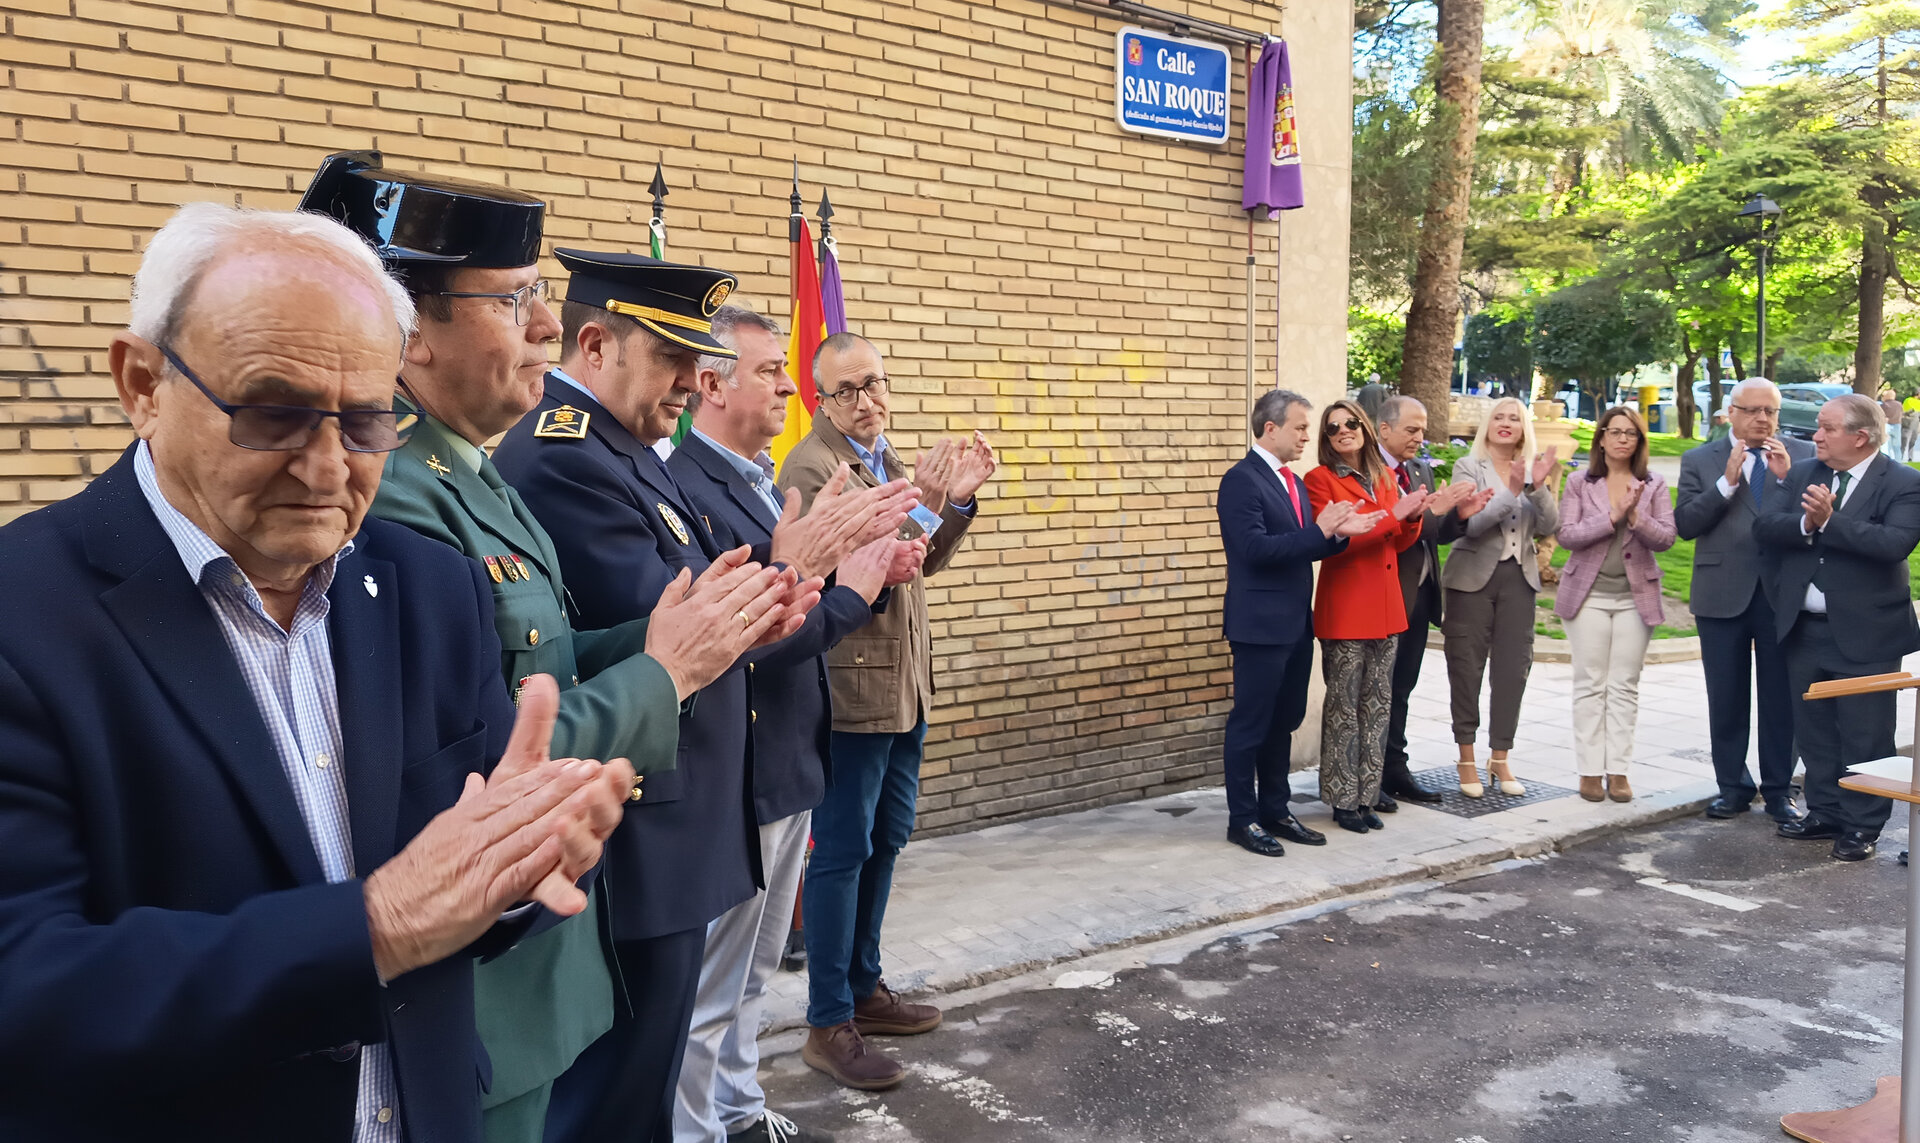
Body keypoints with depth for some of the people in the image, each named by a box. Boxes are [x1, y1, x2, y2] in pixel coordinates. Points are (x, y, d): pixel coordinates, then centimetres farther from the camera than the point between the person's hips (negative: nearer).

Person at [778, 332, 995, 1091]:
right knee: (842, 852, -1)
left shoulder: (889, 460, 12)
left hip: (905, 681, 9)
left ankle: (863, 987, 32)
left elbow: (925, 564, 14)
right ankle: (829, 1023, 10)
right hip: (851, 684, -9)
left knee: (886, 841, 17)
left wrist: (958, 501, 0)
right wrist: (916, 505, -30)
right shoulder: (811, 467, -15)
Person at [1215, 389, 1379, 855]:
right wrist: (1319, 530, -24)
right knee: (1250, 725, 1)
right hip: (1260, 625, -9)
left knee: (1283, 722, 15)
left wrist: (1339, 533, -1)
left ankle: (1275, 809, 26)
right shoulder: (1241, 480, -14)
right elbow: (1255, 548, -23)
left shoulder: (1292, 481, 15)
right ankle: (1242, 819, 11)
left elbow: (1303, 548, 16)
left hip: (1295, 625, 9)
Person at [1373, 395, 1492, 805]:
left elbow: (1436, 533, 14)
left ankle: (1395, 771, 23)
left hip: (1419, 594, 8)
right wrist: (1429, 509, -27)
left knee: (1401, 687, 14)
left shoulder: (1422, 470, 14)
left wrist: (1460, 514, -5)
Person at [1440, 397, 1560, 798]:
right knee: (1467, 667, 1)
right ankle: (1467, 760, 13)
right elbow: (1468, 522, -14)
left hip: (1518, 577, 4)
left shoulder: (1533, 469, 9)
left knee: (1513, 669, 5)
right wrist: (1512, 493, -23)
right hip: (1474, 575, -3)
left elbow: (1548, 526, 0)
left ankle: (1500, 759, 17)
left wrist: (1538, 487, -15)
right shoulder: (1468, 466, -2)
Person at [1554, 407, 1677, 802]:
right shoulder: (1580, 485, 3)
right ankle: (1590, 771, 5)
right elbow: (1566, 535, -8)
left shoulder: (1654, 486, 6)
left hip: (1635, 597, 1)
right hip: (1588, 595, -1)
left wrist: (1635, 517, -20)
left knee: (1625, 685, 3)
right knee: (1590, 684, 1)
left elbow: (1666, 538, -3)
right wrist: (1612, 517, -18)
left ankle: (1618, 770, 8)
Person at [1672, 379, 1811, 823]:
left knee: (1781, 698, 4)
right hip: (1723, 595, 0)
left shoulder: (1803, 456, 5)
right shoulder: (1699, 461, 4)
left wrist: (1788, 477, -14)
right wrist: (1727, 483, -15)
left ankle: (1778, 790, 15)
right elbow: (1684, 524, -6)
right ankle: (1733, 786, 20)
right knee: (1727, 698, 8)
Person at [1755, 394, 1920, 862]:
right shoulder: (1802, 474, 8)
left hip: (1865, 635, -5)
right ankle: (1825, 813, 28)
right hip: (1804, 629, 5)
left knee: (1865, 737, 4)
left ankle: (1862, 827, 16)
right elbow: (1764, 526, -3)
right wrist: (1806, 523, -20)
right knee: (1814, 732, 14)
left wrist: (1829, 522, -26)